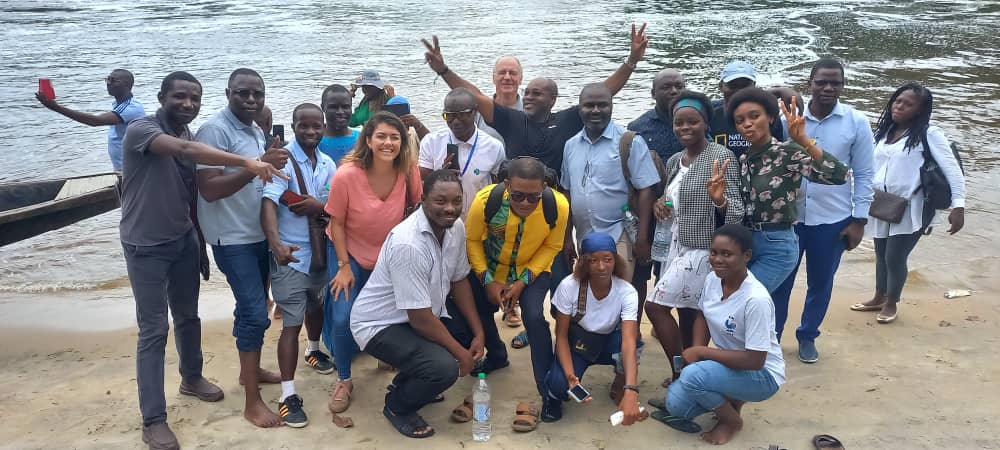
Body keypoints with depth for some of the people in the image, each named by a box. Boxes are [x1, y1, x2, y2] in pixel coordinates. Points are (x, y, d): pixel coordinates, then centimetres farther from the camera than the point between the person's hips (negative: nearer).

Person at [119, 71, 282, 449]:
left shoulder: (187, 135, 6)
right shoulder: (141, 129, -18)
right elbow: (184, 150, -37)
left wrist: (199, 238, 10)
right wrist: (245, 162, -45)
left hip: (184, 240, 7)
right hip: (146, 246, -7)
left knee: (188, 316, 19)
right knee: (154, 330, -4)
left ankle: (191, 378, 43)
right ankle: (153, 420, 5)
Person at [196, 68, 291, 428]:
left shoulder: (256, 130, 10)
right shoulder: (214, 130, -16)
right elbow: (209, 189, -25)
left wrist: (273, 166, -1)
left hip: (259, 233, 8)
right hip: (233, 238, -8)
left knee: (253, 307, 18)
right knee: (255, 312, -10)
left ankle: (250, 369, 37)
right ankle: (252, 402, -2)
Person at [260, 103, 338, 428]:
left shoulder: (328, 164, 4)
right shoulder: (282, 160, -15)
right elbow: (268, 204, -28)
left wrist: (319, 207, -19)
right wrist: (276, 244, -44)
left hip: (320, 250, 6)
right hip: (290, 254, -6)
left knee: (316, 306, 26)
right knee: (292, 323, -6)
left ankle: (313, 350, 54)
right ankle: (288, 395, 0)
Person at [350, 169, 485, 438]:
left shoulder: (455, 227, -7)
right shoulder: (409, 244, -32)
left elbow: (459, 280, 6)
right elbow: (420, 318, -27)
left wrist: (478, 333, -1)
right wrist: (459, 353, -17)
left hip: (425, 314, 9)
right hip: (380, 325, -9)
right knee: (444, 368, -26)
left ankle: (408, 382, 22)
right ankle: (397, 406, 5)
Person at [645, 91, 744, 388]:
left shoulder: (721, 156, -16)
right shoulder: (674, 161, 8)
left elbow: (736, 211, -20)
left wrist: (719, 199, -42)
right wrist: (662, 204, -1)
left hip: (701, 251, -8)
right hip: (678, 247, 8)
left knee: (655, 306, -8)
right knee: (686, 315, 14)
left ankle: (682, 376, 5)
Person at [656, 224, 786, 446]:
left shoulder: (756, 299, -31)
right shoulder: (712, 279, -8)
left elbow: (755, 360, -28)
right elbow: (702, 317, 11)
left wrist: (701, 352, -21)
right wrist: (695, 352, -7)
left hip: (762, 375, -7)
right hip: (730, 364, 7)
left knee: (692, 376, -30)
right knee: (675, 404, -9)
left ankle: (732, 421, -1)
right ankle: (731, 399, 15)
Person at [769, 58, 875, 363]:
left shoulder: (857, 123, -5)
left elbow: (863, 174, 0)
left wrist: (859, 220, -3)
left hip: (833, 219, 1)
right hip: (788, 216, 0)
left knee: (820, 284, 15)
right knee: (779, 281, 8)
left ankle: (807, 336, 35)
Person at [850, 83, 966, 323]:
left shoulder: (929, 134, -10)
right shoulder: (884, 131, 10)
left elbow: (953, 169, -13)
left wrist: (958, 206, -20)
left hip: (911, 208, -6)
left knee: (895, 257, -2)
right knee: (881, 255, 16)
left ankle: (891, 303, 21)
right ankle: (879, 298, 35)